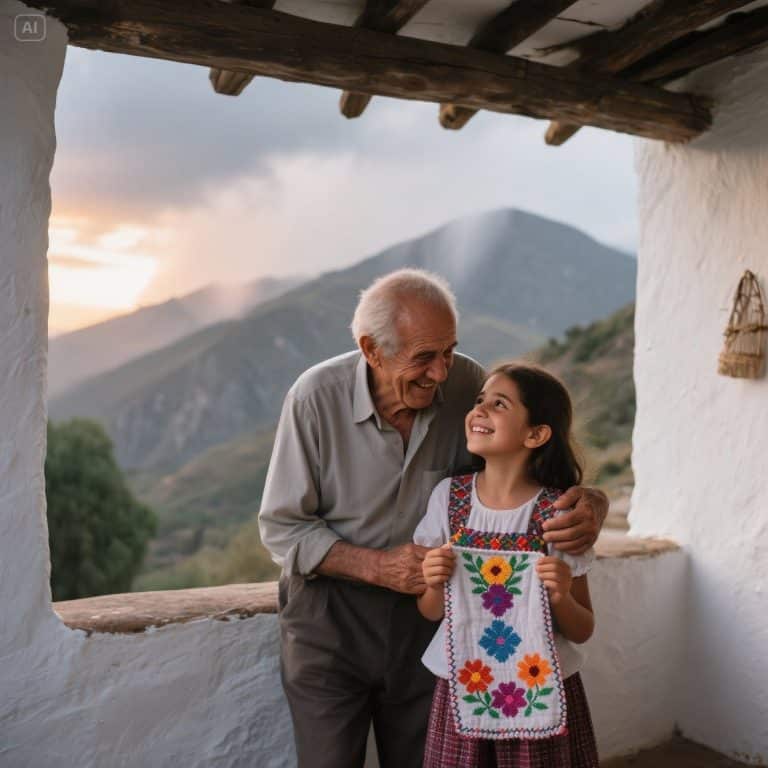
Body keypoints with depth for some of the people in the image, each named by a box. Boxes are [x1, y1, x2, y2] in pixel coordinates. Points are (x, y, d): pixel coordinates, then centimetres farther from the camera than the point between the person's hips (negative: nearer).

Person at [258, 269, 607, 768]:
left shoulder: (467, 385, -15)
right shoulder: (317, 396, -19)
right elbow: (281, 527, -13)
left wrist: (590, 505, -28)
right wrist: (379, 567, -25)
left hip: (426, 613, 2)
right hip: (329, 615, -2)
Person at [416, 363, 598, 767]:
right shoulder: (448, 496, -6)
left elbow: (582, 631, -4)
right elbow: (430, 612, 2)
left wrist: (561, 597, -23)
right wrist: (434, 584, -18)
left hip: (542, 693, -2)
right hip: (460, 689, 2)